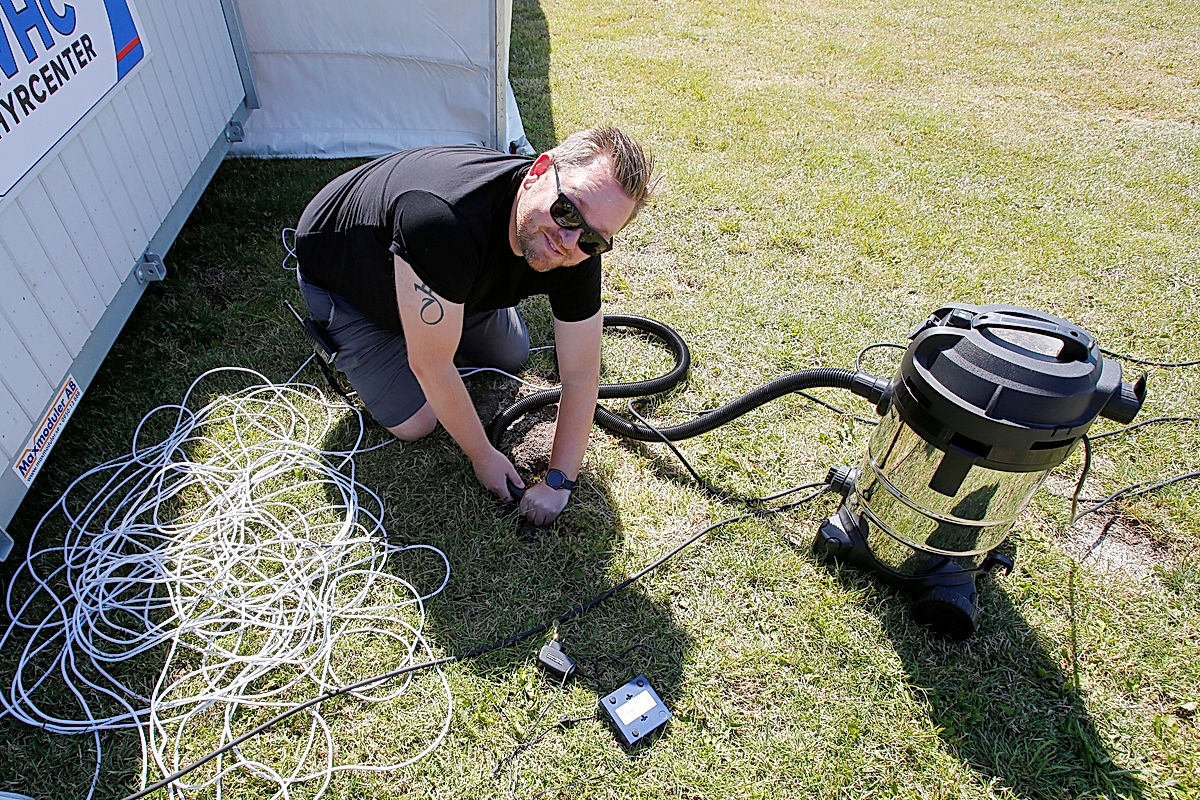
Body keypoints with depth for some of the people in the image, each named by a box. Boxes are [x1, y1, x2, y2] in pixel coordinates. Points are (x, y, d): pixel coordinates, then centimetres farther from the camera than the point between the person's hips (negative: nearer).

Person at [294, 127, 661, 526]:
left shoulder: (577, 252, -27)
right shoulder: (447, 219, -47)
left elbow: (581, 376, -18)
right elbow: (431, 366, -36)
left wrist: (558, 481, -19)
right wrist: (482, 456, -22)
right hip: (339, 278, -5)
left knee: (512, 357, 15)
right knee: (415, 424, -5)